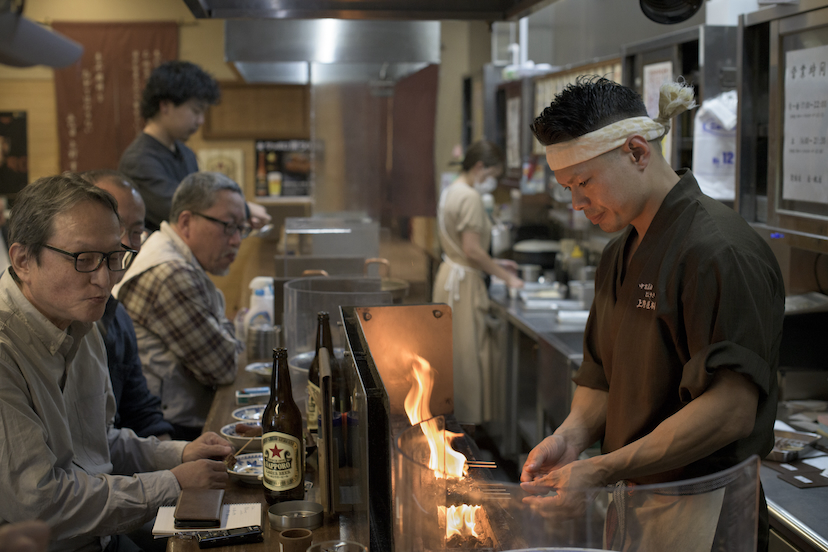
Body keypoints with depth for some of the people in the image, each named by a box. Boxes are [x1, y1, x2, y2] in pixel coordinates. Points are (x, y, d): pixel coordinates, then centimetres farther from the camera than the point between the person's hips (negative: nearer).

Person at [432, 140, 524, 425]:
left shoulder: (452, 191, 13)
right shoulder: (470, 197, -17)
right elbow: (472, 250, -22)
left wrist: (493, 263, 15)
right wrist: (506, 277, -13)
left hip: (450, 274, 10)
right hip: (463, 281, -10)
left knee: (453, 349, 16)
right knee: (469, 351, -3)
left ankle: (449, 407, 24)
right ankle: (470, 415, 3)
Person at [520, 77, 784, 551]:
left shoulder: (721, 253, -20)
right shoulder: (620, 253, 10)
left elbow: (731, 411, -26)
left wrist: (601, 471, -27)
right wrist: (573, 434, -6)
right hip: (632, 508, 8)